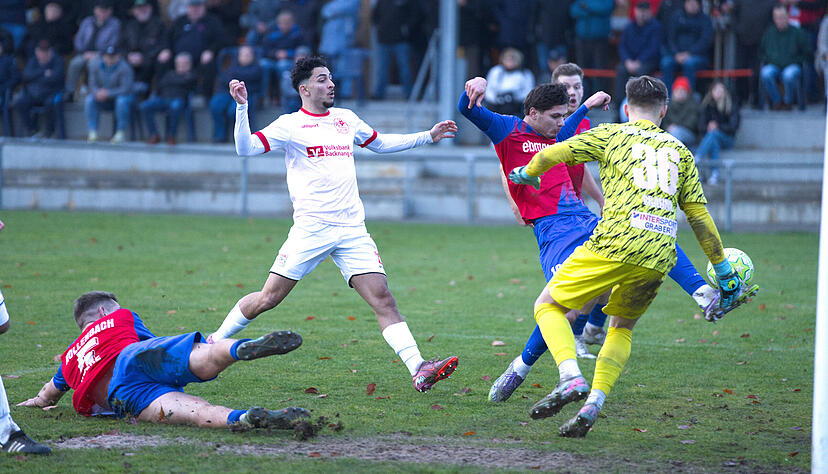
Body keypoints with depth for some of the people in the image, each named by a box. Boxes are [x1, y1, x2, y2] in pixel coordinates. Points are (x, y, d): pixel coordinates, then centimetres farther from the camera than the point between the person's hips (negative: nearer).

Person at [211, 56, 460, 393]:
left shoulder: (346, 119, 16)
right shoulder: (290, 125, 0)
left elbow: (380, 143, 33)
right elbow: (245, 148, -10)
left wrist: (428, 137, 30)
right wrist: (242, 107, -22)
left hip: (353, 231, 4)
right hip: (310, 229, -4)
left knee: (382, 298, -8)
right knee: (268, 299, -2)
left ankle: (418, 370, -16)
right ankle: (215, 343, 19)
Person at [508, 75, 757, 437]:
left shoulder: (612, 135, 14)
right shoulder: (678, 150, 22)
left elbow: (551, 154, 12)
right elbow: (700, 217, 18)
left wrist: (528, 173, 36)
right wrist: (724, 274, 22)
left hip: (615, 244, -4)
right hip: (659, 256, 4)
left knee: (548, 305, 9)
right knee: (622, 327, 24)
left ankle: (571, 377, -15)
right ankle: (593, 403, 4)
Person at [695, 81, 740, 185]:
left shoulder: (732, 105, 1)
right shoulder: (707, 105, 7)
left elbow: (733, 126, -6)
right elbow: (701, 125, 2)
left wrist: (718, 127, -20)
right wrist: (708, 127, -21)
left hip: (726, 139, -2)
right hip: (710, 137, 2)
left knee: (713, 134, -34)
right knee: (713, 142, -36)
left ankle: (695, 160, -50)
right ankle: (714, 173, -44)